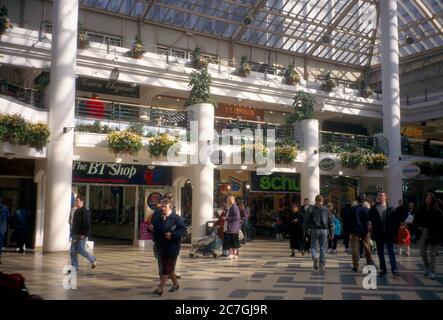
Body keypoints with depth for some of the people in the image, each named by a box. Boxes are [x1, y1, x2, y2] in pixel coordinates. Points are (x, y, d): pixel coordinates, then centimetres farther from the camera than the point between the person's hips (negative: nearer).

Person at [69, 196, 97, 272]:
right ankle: (74, 267, 12)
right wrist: (73, 233, 20)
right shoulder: (76, 211, 15)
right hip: (75, 234, 9)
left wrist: (83, 234, -23)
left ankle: (93, 260, 10)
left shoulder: (85, 211, -13)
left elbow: (87, 224, -19)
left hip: (81, 235, -9)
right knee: (72, 251, 5)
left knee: (80, 250, -8)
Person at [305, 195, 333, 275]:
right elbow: (330, 222, 5)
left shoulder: (311, 210, 0)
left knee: (313, 246, 9)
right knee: (323, 248, 8)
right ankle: (322, 265, 4)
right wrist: (331, 233, 9)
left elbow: (308, 221, -2)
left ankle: (314, 257, -21)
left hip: (314, 230, -1)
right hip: (324, 230, 1)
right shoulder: (326, 209, 5)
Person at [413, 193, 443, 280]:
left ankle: (432, 272, 5)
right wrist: (418, 227, 0)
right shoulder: (421, 209, 5)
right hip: (422, 233, 4)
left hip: (432, 235, -4)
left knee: (432, 253, 0)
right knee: (422, 252, 11)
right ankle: (427, 267, 32)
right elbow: (416, 220, 15)